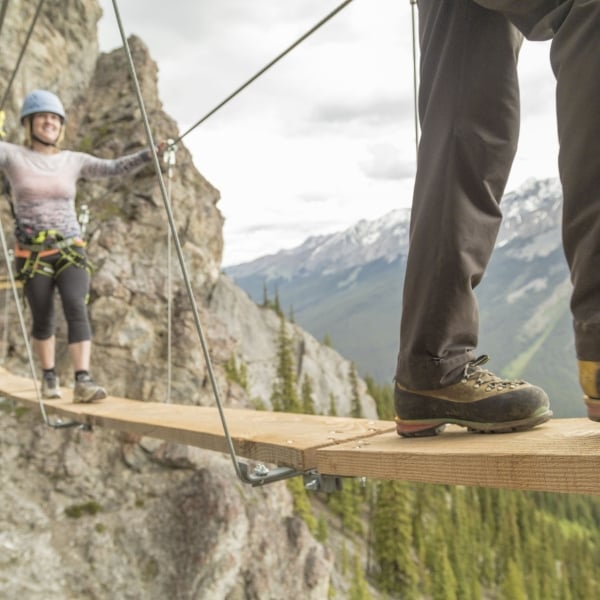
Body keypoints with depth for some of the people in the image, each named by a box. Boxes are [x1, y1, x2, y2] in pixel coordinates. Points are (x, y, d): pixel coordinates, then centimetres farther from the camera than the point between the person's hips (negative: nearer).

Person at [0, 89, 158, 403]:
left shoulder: (73, 161, 7)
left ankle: (83, 381, -24)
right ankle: (49, 376, 32)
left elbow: (115, 168, 7)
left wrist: (151, 153, -4)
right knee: (43, 319, 8)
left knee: (76, 308, -19)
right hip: (32, 256, -1)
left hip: (70, 252, 1)